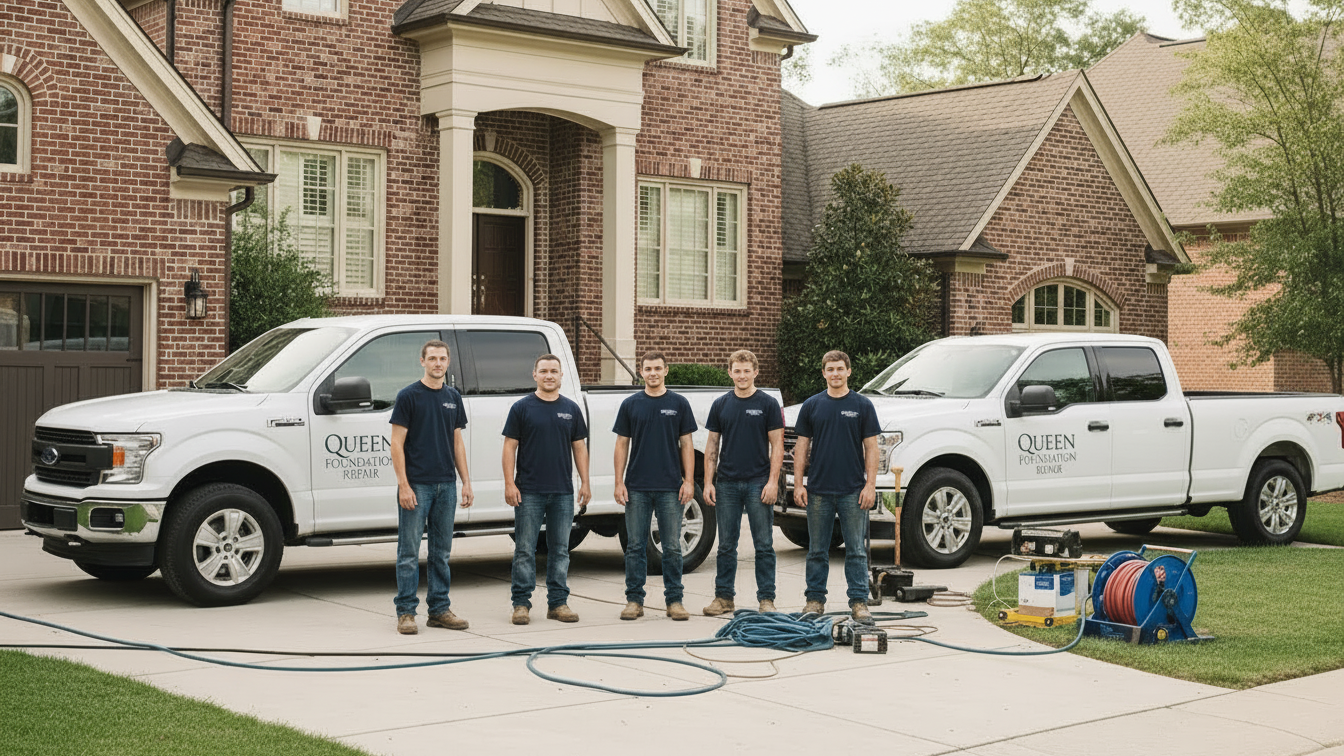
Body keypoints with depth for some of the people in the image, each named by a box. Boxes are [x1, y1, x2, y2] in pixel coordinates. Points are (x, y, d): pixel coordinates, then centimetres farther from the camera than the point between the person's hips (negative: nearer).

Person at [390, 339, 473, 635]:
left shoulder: (453, 397, 12)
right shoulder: (408, 396, -5)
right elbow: (397, 444, -8)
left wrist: (466, 481, 8)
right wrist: (403, 485, -15)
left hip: (446, 485, 6)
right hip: (417, 485, -5)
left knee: (441, 551, 10)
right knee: (410, 551, -1)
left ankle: (439, 610, 16)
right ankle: (406, 612, 4)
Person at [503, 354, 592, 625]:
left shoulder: (571, 409, 10)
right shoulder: (522, 407, 1)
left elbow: (579, 447, 12)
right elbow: (510, 446, -1)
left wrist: (585, 482, 4)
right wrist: (509, 483, -9)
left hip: (563, 491, 3)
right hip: (529, 491, -3)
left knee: (560, 549, 7)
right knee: (525, 550, 0)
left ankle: (558, 603, 14)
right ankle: (521, 604, 6)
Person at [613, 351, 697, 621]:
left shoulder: (679, 403, 4)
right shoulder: (631, 404, 6)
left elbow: (686, 444, 4)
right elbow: (622, 444, 6)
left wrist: (689, 481, -5)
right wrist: (619, 482, -2)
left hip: (670, 487, -1)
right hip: (637, 487, 1)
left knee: (672, 546, 2)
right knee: (635, 545, 4)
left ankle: (674, 600, 11)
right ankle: (634, 600, 11)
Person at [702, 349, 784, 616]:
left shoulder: (768, 404, -1)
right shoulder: (721, 405, 8)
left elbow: (777, 446, -3)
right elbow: (712, 446, 10)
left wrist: (773, 481, -12)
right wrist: (708, 481, 2)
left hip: (758, 484, -3)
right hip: (727, 484, 3)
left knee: (764, 545, 1)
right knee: (726, 545, 8)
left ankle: (766, 598, 7)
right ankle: (723, 597, 15)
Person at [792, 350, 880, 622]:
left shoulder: (862, 405, 2)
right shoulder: (812, 405, 6)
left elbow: (871, 447, 1)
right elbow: (802, 445, 7)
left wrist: (870, 485, -7)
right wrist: (798, 484, -1)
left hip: (853, 491, -1)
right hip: (818, 490, 2)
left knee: (856, 550, 1)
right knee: (817, 550, 7)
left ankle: (859, 602, 5)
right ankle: (815, 599, 16)